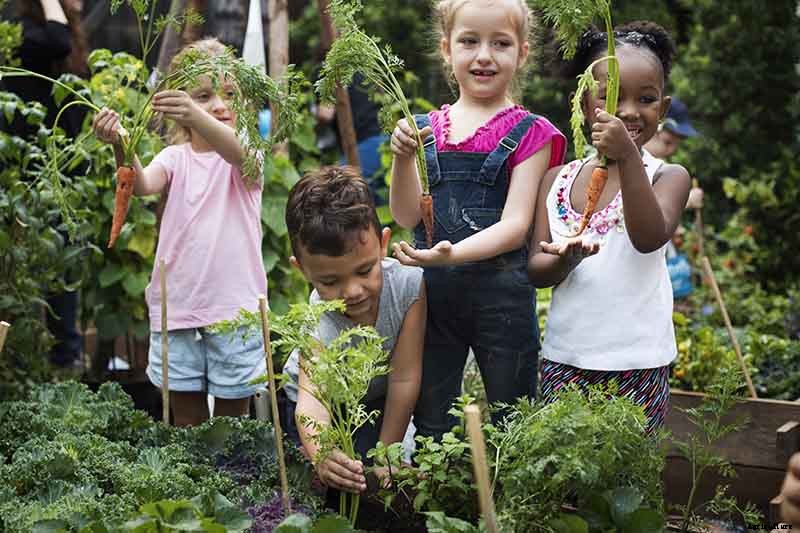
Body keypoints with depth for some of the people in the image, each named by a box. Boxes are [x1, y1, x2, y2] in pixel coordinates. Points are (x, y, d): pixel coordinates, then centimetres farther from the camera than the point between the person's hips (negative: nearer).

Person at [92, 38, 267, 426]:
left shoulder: (248, 153, -2)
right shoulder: (176, 157, 5)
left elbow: (236, 153, -28)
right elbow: (142, 185, -16)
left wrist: (198, 118, -48)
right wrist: (122, 148, -39)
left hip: (234, 306, -2)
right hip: (177, 306, 2)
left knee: (232, 419, 8)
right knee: (187, 422, 10)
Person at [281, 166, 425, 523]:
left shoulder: (407, 284, -33)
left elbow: (404, 379, -26)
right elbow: (311, 397, -51)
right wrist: (321, 456, -73)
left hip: (376, 397, 1)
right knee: (338, 479, -14)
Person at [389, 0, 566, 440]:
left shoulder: (529, 134, -3)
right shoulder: (425, 130, 8)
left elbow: (515, 225, -12)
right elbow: (407, 217, 2)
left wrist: (453, 253, -28)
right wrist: (403, 158, -15)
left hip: (502, 292, -3)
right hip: (432, 291, 3)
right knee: (430, 424, 15)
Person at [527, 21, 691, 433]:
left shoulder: (668, 178, -3)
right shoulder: (558, 179, 6)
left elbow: (649, 238, -22)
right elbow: (536, 270, 2)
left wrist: (628, 157, -32)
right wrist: (565, 259, -21)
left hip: (637, 366, -3)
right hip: (564, 358, 3)